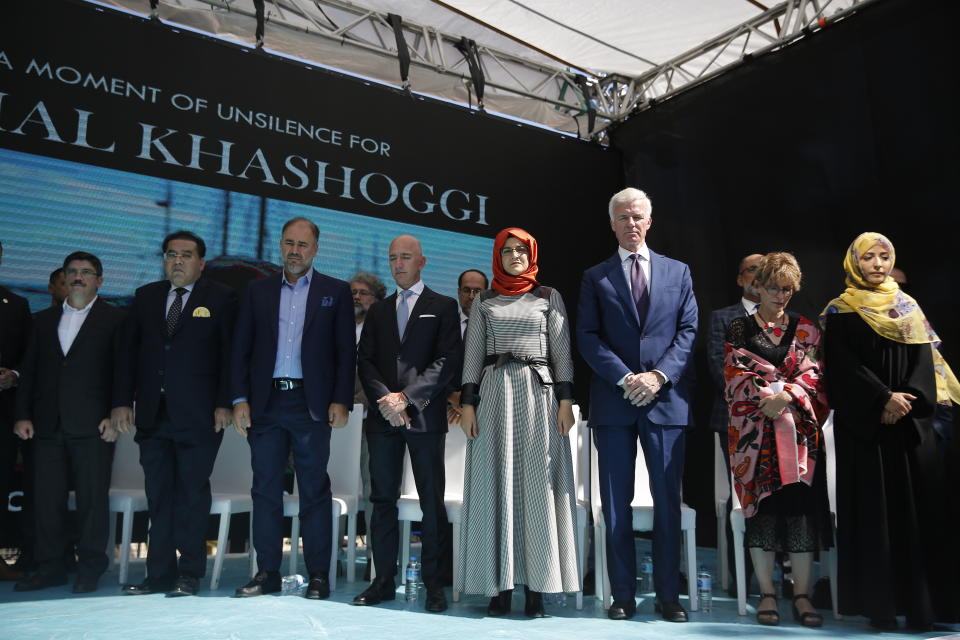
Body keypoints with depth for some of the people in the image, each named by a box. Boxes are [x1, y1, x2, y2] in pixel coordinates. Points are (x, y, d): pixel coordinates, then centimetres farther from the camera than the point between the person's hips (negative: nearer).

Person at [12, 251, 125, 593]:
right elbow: (29, 370, 15)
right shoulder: (44, 319, 17)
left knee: (92, 498, 0)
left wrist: (115, 416, -10)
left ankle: (90, 568, 11)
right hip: (48, 425, 4)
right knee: (46, 498, 6)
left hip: (92, 425, -4)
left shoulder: (115, 319, 3)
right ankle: (49, 567, 17)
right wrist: (23, 415, 6)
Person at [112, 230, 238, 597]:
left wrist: (224, 403, -11)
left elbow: (230, 353, -4)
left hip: (198, 415, -4)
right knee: (159, 496, 9)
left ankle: (189, 574, 12)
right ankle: (160, 575, 17)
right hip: (152, 414, 4)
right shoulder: (146, 296, 13)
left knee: (192, 494, 2)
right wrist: (122, 401, 4)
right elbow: (126, 350, 12)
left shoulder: (221, 298, 1)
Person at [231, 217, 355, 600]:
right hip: (265, 404, 3)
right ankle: (267, 573, 18)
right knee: (265, 490, 8)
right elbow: (241, 350, 9)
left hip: (311, 405, -3)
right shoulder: (258, 291, 11)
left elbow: (346, 352, 0)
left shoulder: (336, 292, 4)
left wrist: (341, 401, -8)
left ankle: (318, 575, 10)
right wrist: (240, 399, 0)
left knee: (314, 492, 2)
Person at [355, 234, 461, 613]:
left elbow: (447, 361, -6)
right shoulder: (378, 311, 17)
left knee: (432, 501, 1)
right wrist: (386, 400, -8)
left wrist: (406, 397, -13)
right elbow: (365, 361, 9)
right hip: (383, 417, 4)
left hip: (424, 416, -4)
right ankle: (384, 580, 16)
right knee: (382, 499, 7)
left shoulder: (443, 307, 5)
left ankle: (434, 584, 9)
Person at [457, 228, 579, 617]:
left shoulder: (548, 297, 10)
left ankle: (536, 586, 3)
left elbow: (561, 351, 5)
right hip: (494, 393, 1)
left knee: (537, 485, -2)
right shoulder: (484, 301, 13)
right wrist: (468, 403, -1)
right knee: (495, 485, -1)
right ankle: (500, 585, 4)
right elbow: (472, 354, 8)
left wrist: (566, 400, -5)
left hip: (538, 392, -1)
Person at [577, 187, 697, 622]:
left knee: (668, 501, 4)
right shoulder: (595, 277, 9)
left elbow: (689, 331, 5)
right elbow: (587, 337, 1)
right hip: (613, 400, 0)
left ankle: (669, 596, 14)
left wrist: (659, 376, -9)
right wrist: (624, 378, -12)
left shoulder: (678, 272, 12)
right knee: (616, 504, 4)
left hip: (666, 399, 1)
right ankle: (623, 596, 13)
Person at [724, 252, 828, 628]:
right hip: (753, 427, -2)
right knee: (762, 503, -3)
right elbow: (735, 375, -1)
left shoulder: (805, 330, 15)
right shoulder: (739, 328, 9)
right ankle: (767, 593, 5)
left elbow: (813, 374, 4)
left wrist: (786, 396, -13)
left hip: (799, 428, 2)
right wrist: (769, 397, -15)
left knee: (801, 503, -3)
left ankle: (802, 595, 4)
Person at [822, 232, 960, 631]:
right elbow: (842, 365, -7)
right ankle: (879, 603, 2)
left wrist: (907, 400, -10)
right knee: (874, 509, -3)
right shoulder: (840, 311, 2)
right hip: (864, 422, -4)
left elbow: (925, 359, 6)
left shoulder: (908, 308, 15)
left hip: (911, 420, 4)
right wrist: (883, 399, -17)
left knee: (919, 507, 0)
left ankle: (921, 602, 6)